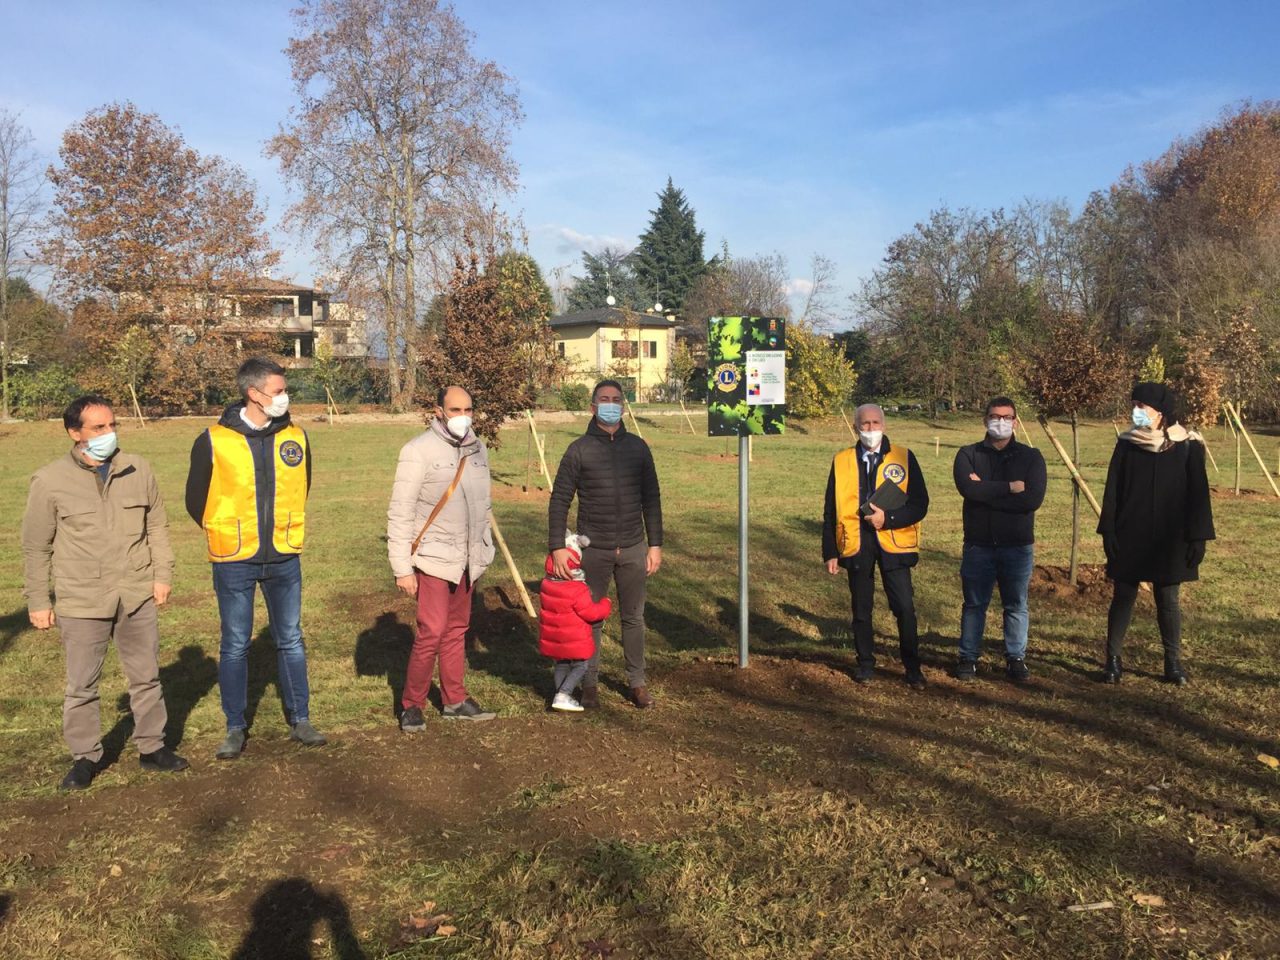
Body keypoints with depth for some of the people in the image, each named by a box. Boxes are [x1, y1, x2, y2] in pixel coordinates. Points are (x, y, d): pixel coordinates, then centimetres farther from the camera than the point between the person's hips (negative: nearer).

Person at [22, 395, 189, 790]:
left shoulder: (137, 470, -1)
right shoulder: (49, 481, -7)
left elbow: (157, 525, 9)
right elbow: (36, 548, 0)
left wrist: (162, 574, 4)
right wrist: (38, 601, 1)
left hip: (137, 597, 2)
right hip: (81, 602, -2)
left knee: (146, 677, 13)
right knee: (81, 686, 8)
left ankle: (152, 747, 28)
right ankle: (85, 757, 25)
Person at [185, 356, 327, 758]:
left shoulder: (296, 438, 0)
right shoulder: (214, 442, -10)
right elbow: (196, 500, 2)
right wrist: (227, 536, 9)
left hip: (284, 559, 3)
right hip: (234, 563, -2)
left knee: (291, 640, 11)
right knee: (235, 646, 7)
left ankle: (300, 720, 23)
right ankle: (235, 729, 20)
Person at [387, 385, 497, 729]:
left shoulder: (477, 448, 8)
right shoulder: (419, 450, -12)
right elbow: (400, 512, -13)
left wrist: (484, 548, 15)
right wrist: (402, 568, -15)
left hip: (467, 559, 6)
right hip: (433, 558, -6)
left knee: (457, 630, 14)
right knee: (431, 632, -8)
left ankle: (454, 700, 24)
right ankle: (411, 705, 7)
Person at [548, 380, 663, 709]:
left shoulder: (637, 447, 5)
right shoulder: (579, 450, -2)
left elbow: (651, 499, 8)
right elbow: (559, 500, -4)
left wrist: (655, 544, 3)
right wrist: (557, 547, -12)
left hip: (633, 549, 2)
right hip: (593, 549, -2)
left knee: (634, 617, 10)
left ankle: (637, 682, 22)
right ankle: (589, 683, 20)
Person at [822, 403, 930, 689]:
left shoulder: (904, 457, 1)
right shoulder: (842, 461, 6)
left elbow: (920, 503, -1)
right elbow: (830, 510, 9)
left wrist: (888, 518, -15)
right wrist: (830, 552, 5)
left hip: (893, 543, -2)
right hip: (856, 544, 2)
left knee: (904, 607, -5)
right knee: (861, 608, 11)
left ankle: (913, 666, 9)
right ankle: (865, 663, 25)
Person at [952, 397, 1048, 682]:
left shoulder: (1030, 457, 1)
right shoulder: (968, 454, 1)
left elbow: (1033, 499, -15)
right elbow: (967, 487, -19)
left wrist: (986, 492, -15)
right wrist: (1009, 487, -17)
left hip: (1017, 546, 0)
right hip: (978, 545, 0)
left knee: (1016, 605, 10)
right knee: (974, 604, 9)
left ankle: (1016, 659, 23)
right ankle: (968, 658, 20)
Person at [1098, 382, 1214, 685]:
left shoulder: (1188, 446, -3)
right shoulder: (1126, 444, 0)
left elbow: (1197, 494, -1)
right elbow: (1112, 490, 2)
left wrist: (1198, 537, -5)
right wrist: (1108, 531, -4)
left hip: (1169, 539, -1)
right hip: (1129, 537, 1)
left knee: (1168, 600, 6)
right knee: (1123, 596, 4)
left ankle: (1173, 662, 17)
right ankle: (1113, 659, 12)